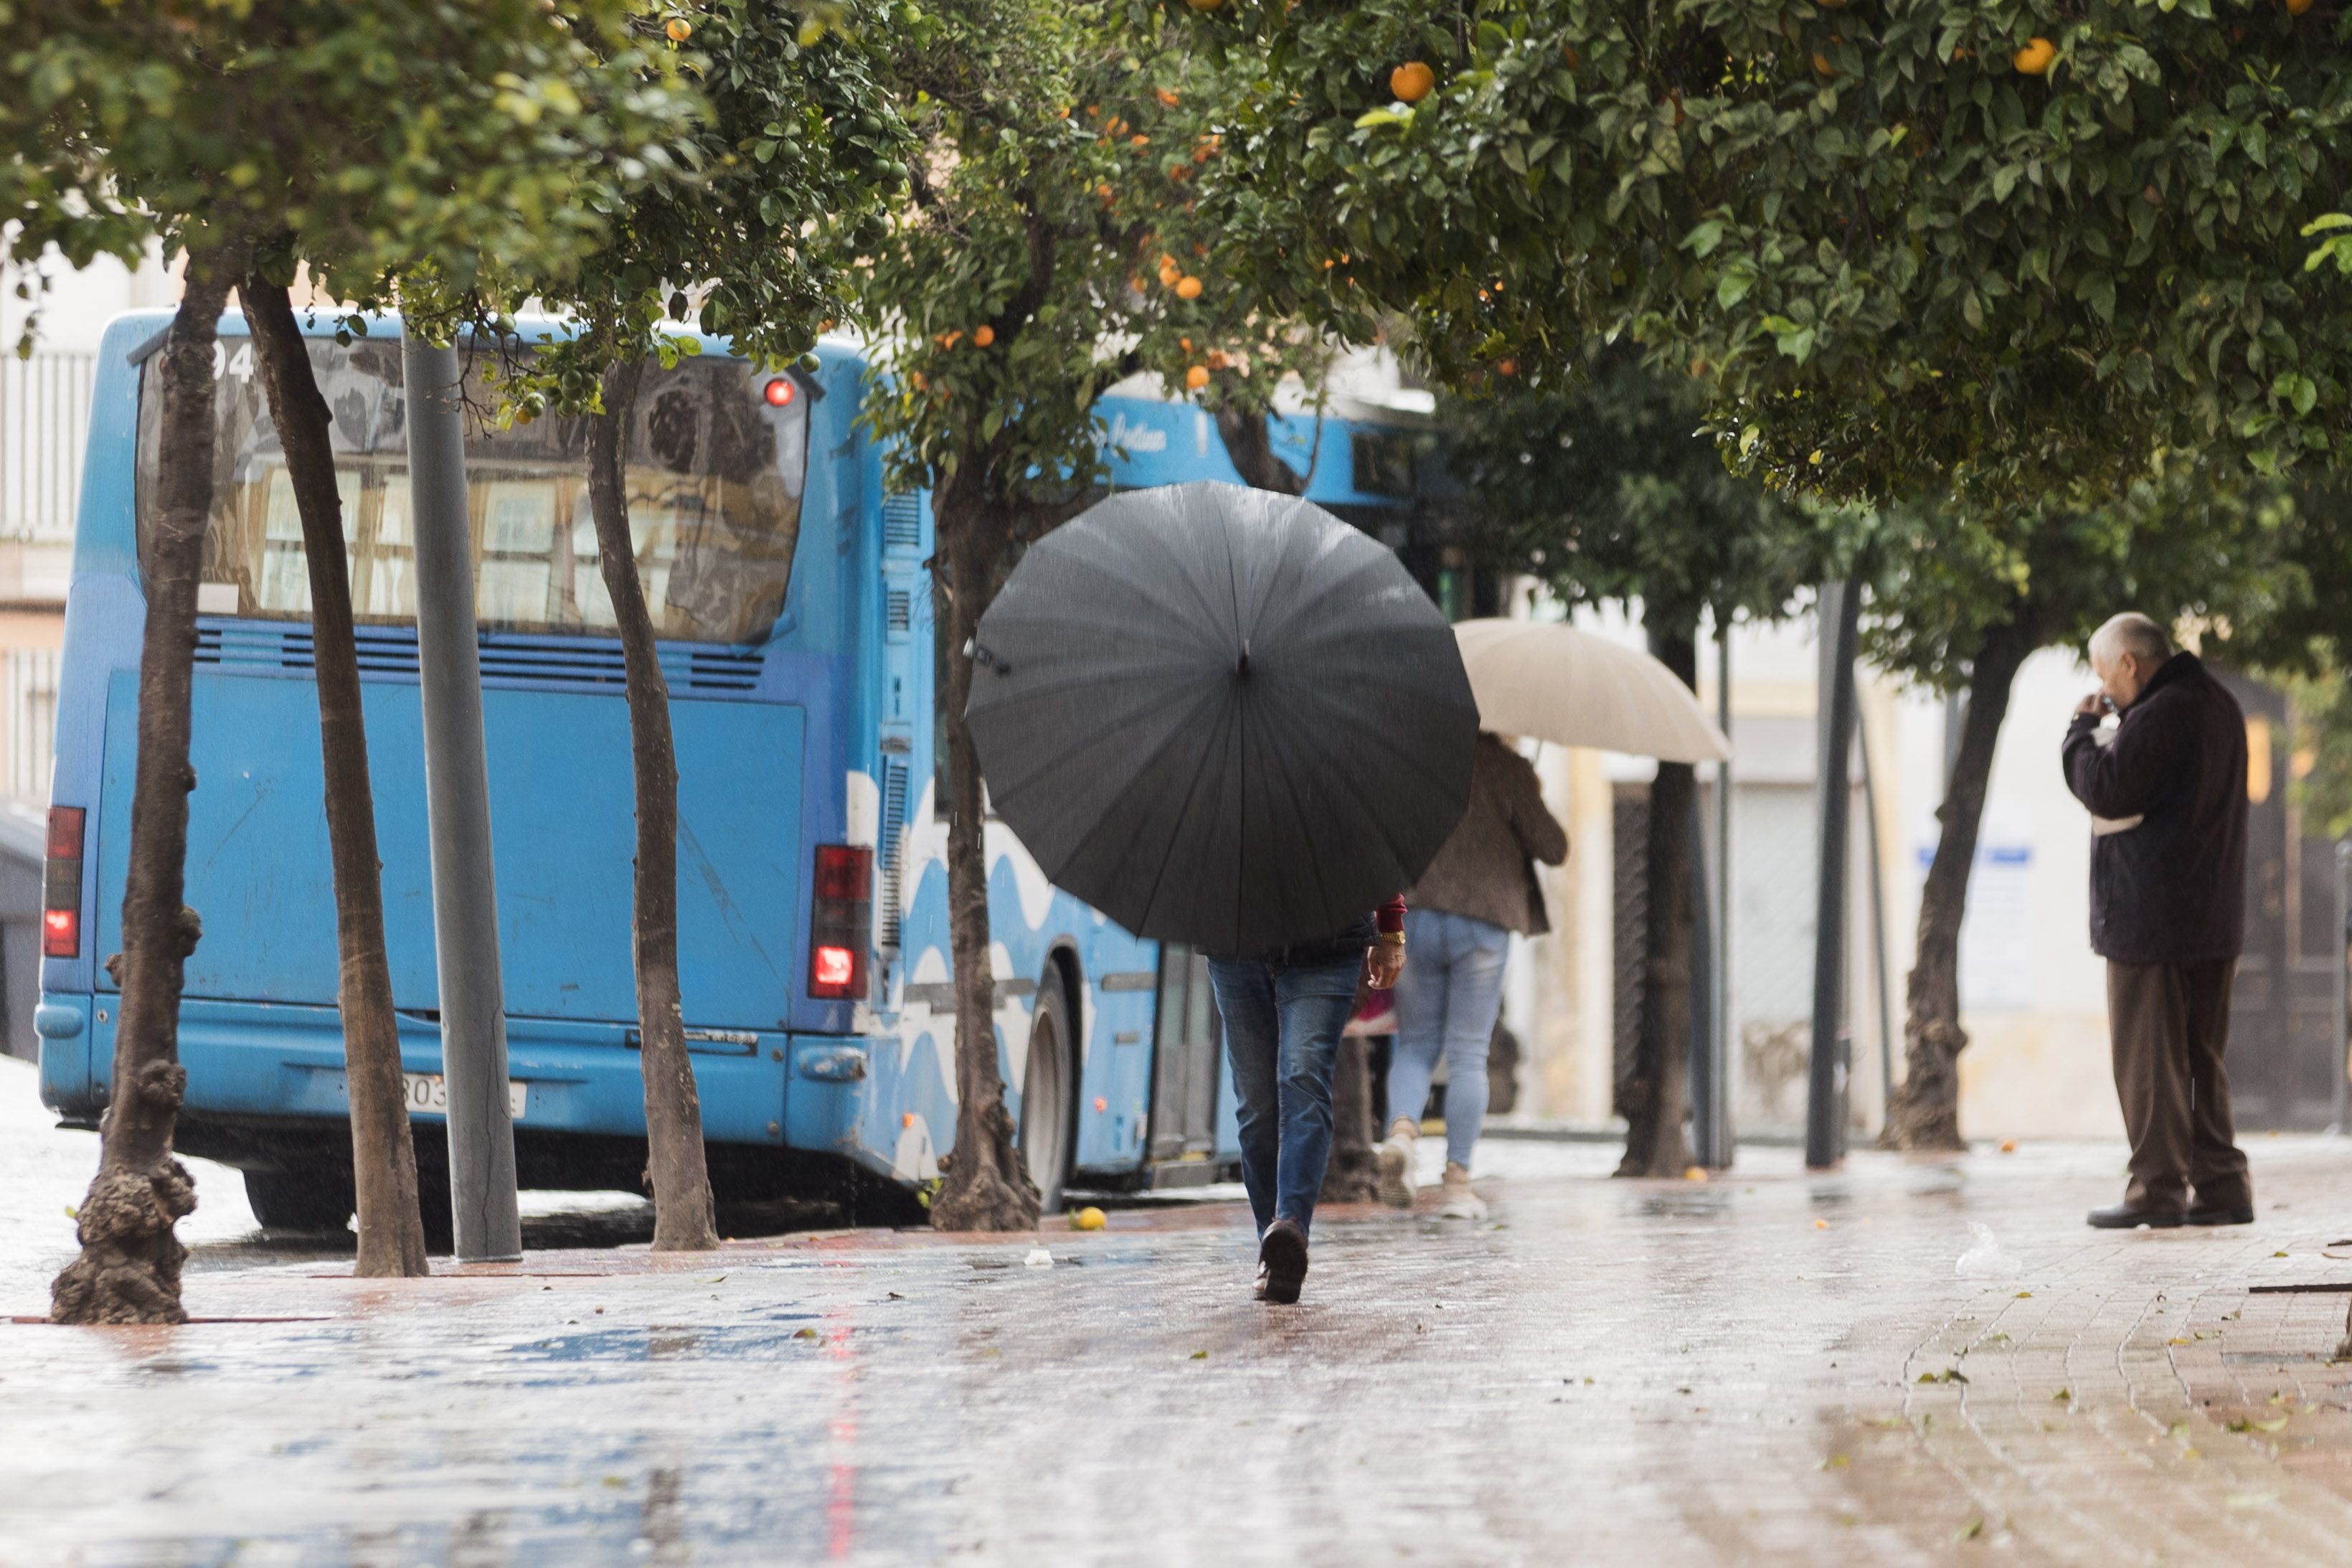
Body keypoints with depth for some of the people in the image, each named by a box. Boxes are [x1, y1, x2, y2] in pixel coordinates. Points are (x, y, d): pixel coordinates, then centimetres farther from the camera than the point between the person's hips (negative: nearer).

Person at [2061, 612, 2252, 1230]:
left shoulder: (2156, 718, -18)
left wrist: (2082, 729, -7)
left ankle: (2159, 1188, -4)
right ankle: (2220, 1185, 11)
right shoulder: (2219, 707, 14)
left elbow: (2105, 792, -21)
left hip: (2151, 918, -9)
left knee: (2148, 1057, -3)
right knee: (2202, 1058, 13)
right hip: (2213, 919, 9)